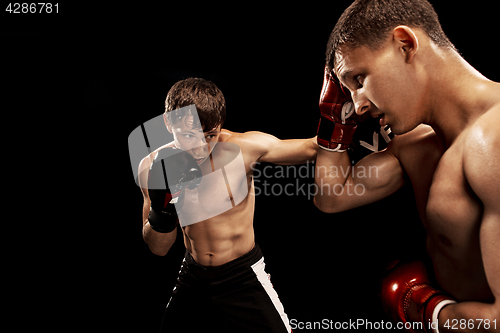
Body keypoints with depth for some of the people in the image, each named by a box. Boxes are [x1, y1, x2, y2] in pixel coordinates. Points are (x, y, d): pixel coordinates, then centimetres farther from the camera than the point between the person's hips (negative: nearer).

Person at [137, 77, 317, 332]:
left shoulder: (244, 147, -21)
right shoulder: (153, 167, -11)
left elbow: (314, 147, -11)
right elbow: (159, 249, -5)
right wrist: (162, 208, -24)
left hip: (244, 276, -3)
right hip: (192, 278, 3)